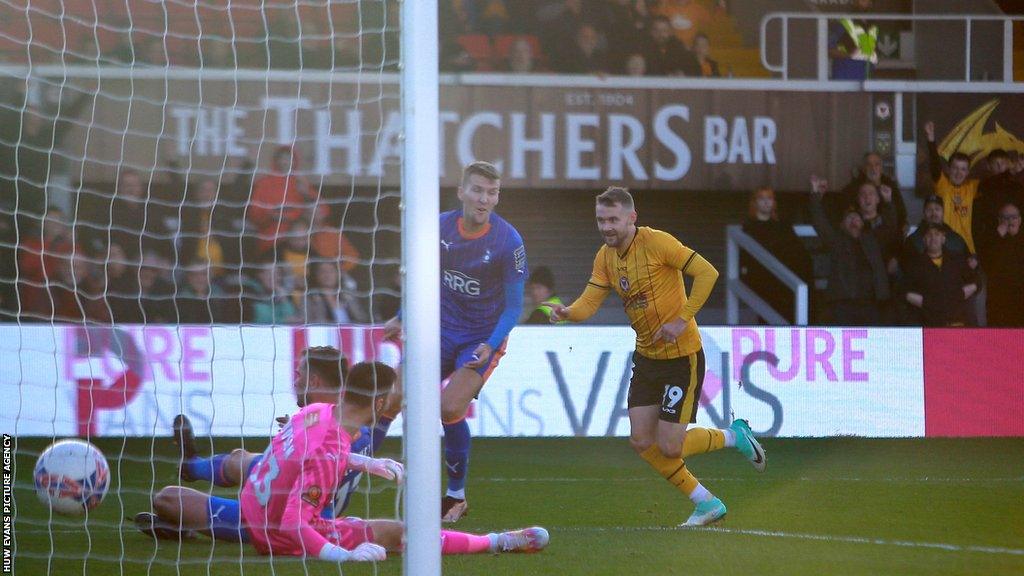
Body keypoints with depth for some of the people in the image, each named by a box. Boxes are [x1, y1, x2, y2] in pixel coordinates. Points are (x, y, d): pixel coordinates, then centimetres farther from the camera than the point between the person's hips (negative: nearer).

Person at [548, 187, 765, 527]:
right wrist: (566, 313, -26)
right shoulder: (605, 257, 3)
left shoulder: (656, 242, -18)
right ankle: (706, 503, 18)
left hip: (682, 355, -8)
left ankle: (733, 437, 19)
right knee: (642, 442, 3)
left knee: (669, 448, -8)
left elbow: (707, 272, -20)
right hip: (646, 356, 8)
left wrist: (683, 320, -24)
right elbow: (589, 303, -3)